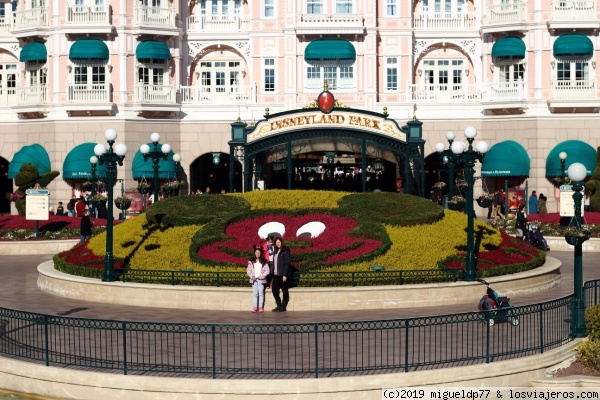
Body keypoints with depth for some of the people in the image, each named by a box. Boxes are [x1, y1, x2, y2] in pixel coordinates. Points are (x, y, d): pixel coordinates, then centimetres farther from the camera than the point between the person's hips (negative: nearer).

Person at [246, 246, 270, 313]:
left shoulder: (264, 262, 1)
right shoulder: (251, 261, 6)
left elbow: (267, 271, -1)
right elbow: (248, 270, 6)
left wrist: (262, 276, -11)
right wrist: (252, 276, -8)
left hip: (261, 279, -2)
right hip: (254, 279, 2)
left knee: (261, 293, -1)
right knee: (255, 293, 2)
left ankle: (260, 307, 2)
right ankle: (255, 307, 2)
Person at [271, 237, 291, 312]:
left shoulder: (285, 251, -7)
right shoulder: (275, 251, 15)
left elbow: (287, 263, -12)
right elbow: (274, 263, 14)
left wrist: (285, 275, -18)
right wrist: (272, 273, 6)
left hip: (282, 275, -7)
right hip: (276, 275, 7)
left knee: (285, 291, 1)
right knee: (274, 290, 6)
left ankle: (283, 307, 7)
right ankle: (279, 305, 17)